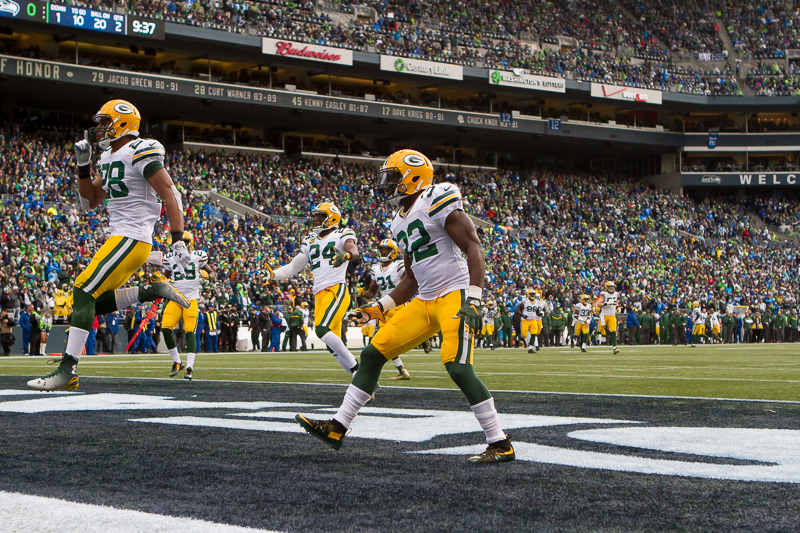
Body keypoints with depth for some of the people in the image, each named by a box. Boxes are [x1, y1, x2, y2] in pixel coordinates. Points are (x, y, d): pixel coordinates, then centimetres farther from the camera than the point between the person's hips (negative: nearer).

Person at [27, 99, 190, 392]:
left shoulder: (141, 153, -11)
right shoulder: (109, 158, 17)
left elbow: (171, 196, -14)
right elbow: (91, 201, 22)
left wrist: (178, 240, -20)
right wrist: (83, 165, 9)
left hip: (131, 239, -10)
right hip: (119, 238, 10)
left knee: (84, 293, -16)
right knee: (96, 303, 7)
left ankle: (67, 370, -18)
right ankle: (154, 290, 13)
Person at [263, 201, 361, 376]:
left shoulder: (342, 234, 3)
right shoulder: (310, 241, 23)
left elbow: (354, 252, -17)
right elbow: (293, 267, 23)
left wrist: (346, 255, -41)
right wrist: (273, 274, 6)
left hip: (337, 289, -7)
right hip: (319, 295, 7)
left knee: (322, 329, -25)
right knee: (333, 345, 4)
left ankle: (355, 368, -17)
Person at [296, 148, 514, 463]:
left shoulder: (437, 201, -10)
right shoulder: (401, 223, 17)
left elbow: (474, 249, -15)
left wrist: (472, 301, -23)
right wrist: (380, 307, 16)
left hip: (455, 295, -9)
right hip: (426, 301, 9)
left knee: (457, 366, -23)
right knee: (372, 354, 4)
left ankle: (500, 445, -13)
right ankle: (337, 429, 11)